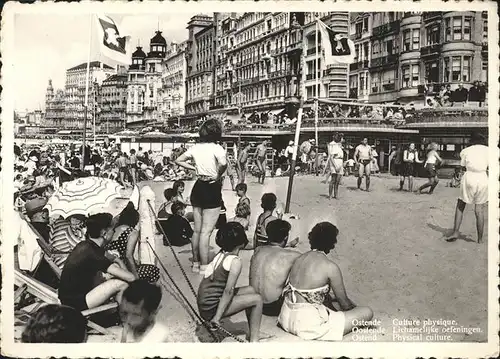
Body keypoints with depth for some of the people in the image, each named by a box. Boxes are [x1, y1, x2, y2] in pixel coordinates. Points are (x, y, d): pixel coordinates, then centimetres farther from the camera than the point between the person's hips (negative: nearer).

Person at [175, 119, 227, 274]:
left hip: (198, 188, 7)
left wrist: (194, 168, 9)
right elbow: (223, 164, -34)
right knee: (206, 231, -1)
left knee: (197, 230, 15)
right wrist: (218, 176, -16)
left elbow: (178, 160, 11)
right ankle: (204, 267, 5)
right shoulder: (216, 148, -15)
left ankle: (195, 263, 26)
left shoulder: (195, 147, 3)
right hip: (212, 190, -6)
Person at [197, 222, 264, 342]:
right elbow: (228, 291, -23)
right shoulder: (235, 261, -18)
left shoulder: (220, 254, 3)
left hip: (204, 304, 8)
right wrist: (217, 317, -22)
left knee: (250, 290, 16)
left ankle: (252, 334, 22)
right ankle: (254, 340, -1)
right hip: (211, 309, -8)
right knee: (257, 299, -5)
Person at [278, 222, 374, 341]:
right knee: (367, 312, -5)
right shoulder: (330, 267, -13)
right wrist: (356, 308, 21)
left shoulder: (299, 258, 7)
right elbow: (344, 302, -1)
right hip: (309, 324, -8)